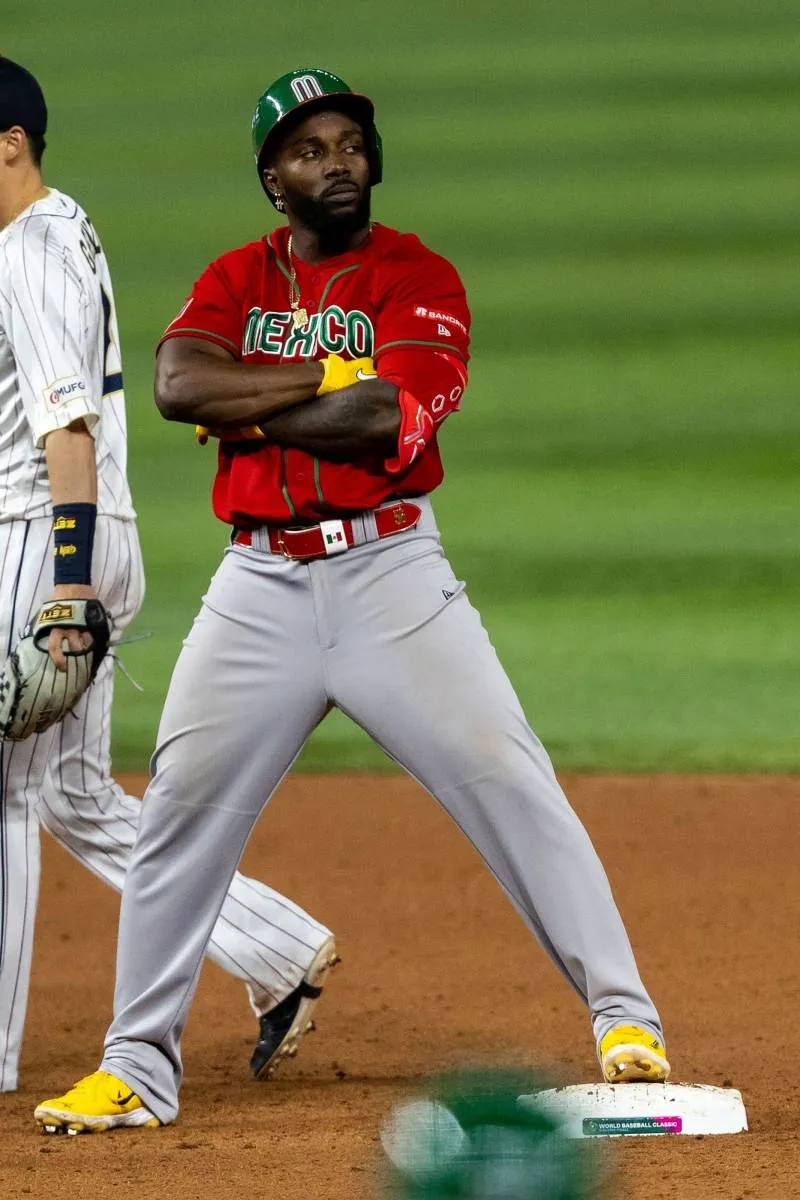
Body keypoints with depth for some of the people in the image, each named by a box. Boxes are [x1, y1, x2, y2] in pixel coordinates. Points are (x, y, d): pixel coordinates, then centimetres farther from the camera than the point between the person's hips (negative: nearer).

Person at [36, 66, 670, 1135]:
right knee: (181, 809, 0)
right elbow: (179, 385, -10)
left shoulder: (421, 279, -1)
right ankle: (137, 1068, 10)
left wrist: (244, 410, -8)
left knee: (508, 782, -12)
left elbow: (386, 419, -18)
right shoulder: (236, 280, 10)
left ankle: (625, 1016, -7)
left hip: (391, 573, -3)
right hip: (261, 585, 3)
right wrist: (329, 375, -14)